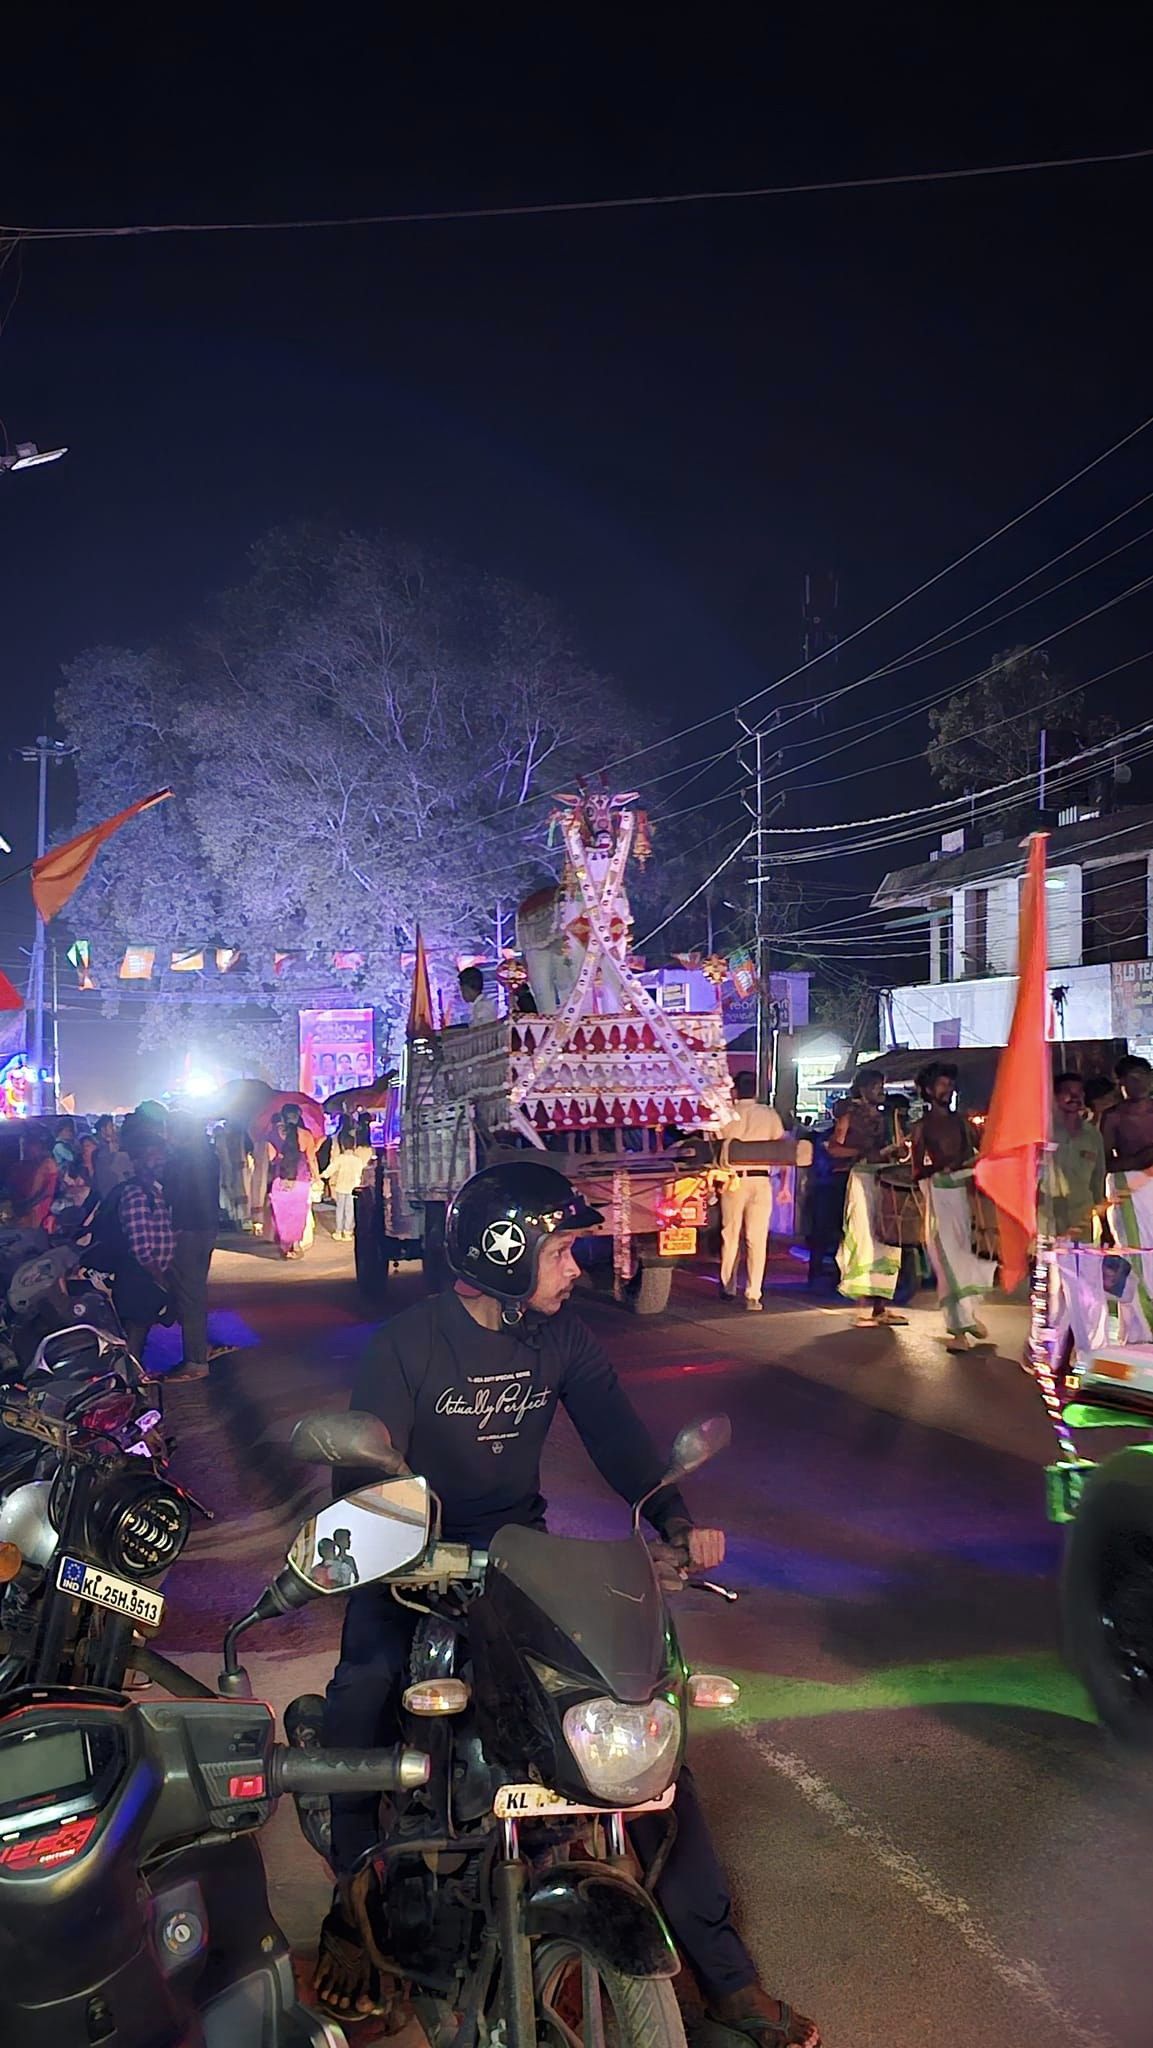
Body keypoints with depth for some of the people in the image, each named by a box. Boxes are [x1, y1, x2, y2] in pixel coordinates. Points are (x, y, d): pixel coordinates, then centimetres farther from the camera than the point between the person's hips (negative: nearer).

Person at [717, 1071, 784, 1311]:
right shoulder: (770, 1115, 3)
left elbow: (714, 1145, -4)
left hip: (733, 1180, 0)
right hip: (761, 1180, 0)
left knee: (730, 1236, 13)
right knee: (757, 1239, 1)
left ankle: (728, 1288, 24)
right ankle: (753, 1295, -5)